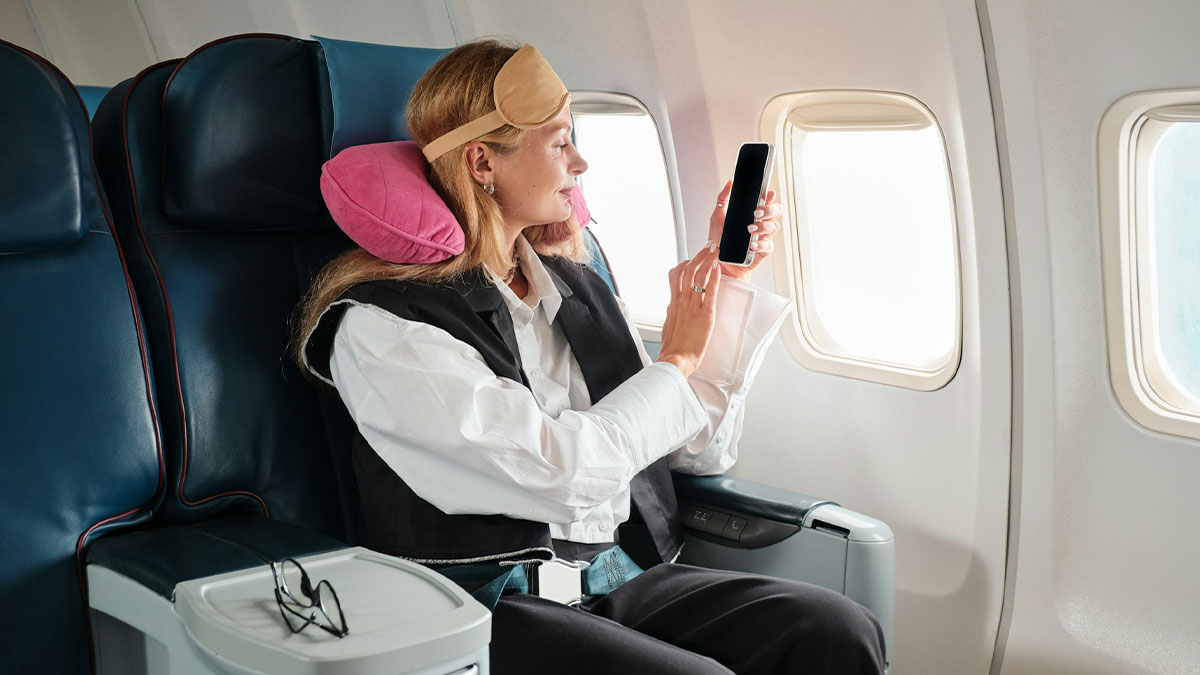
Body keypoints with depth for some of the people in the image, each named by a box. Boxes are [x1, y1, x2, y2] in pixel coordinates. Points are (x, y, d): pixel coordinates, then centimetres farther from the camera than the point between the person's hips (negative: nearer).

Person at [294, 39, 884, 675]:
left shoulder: (574, 285, 13)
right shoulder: (379, 326, -8)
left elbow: (703, 451, 18)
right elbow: (562, 473, -19)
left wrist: (725, 279, 13)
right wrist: (676, 360, -4)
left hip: (624, 576, 7)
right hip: (487, 608, -6)